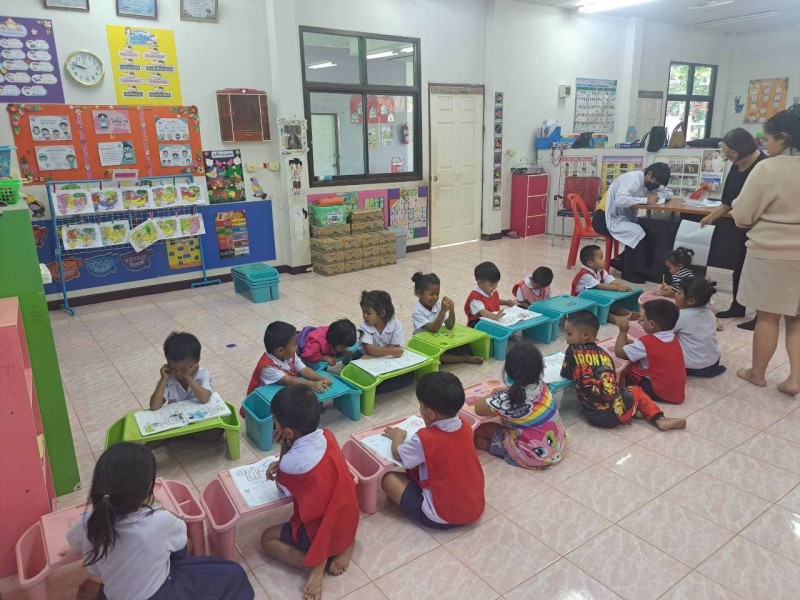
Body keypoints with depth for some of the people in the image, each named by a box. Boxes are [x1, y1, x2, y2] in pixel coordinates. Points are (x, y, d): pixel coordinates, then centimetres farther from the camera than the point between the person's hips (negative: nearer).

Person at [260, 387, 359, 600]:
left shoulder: (292, 461, -28)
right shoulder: (327, 436, -10)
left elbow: (282, 488, -3)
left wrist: (284, 449, -13)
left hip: (321, 532, -6)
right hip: (348, 523, 6)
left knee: (267, 538, 14)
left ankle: (315, 563, -5)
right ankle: (343, 545, 13)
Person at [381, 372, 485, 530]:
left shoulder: (424, 439, -23)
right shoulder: (465, 427, -6)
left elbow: (397, 453, -2)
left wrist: (397, 435, 16)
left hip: (443, 517, -6)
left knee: (388, 478, 1)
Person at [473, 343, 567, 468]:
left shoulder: (508, 400, -28)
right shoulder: (541, 386, -8)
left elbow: (478, 408, -12)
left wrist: (493, 396, 4)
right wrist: (506, 391, 9)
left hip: (535, 457, -7)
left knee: (481, 429, 0)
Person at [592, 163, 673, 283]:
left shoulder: (648, 182, 6)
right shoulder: (633, 178, -20)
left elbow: (669, 193, 12)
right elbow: (620, 200, -35)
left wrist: (655, 195, -9)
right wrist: (646, 200, -27)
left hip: (622, 216, 9)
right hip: (606, 218, -9)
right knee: (637, 232, -25)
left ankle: (622, 261, 4)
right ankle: (630, 272, -12)